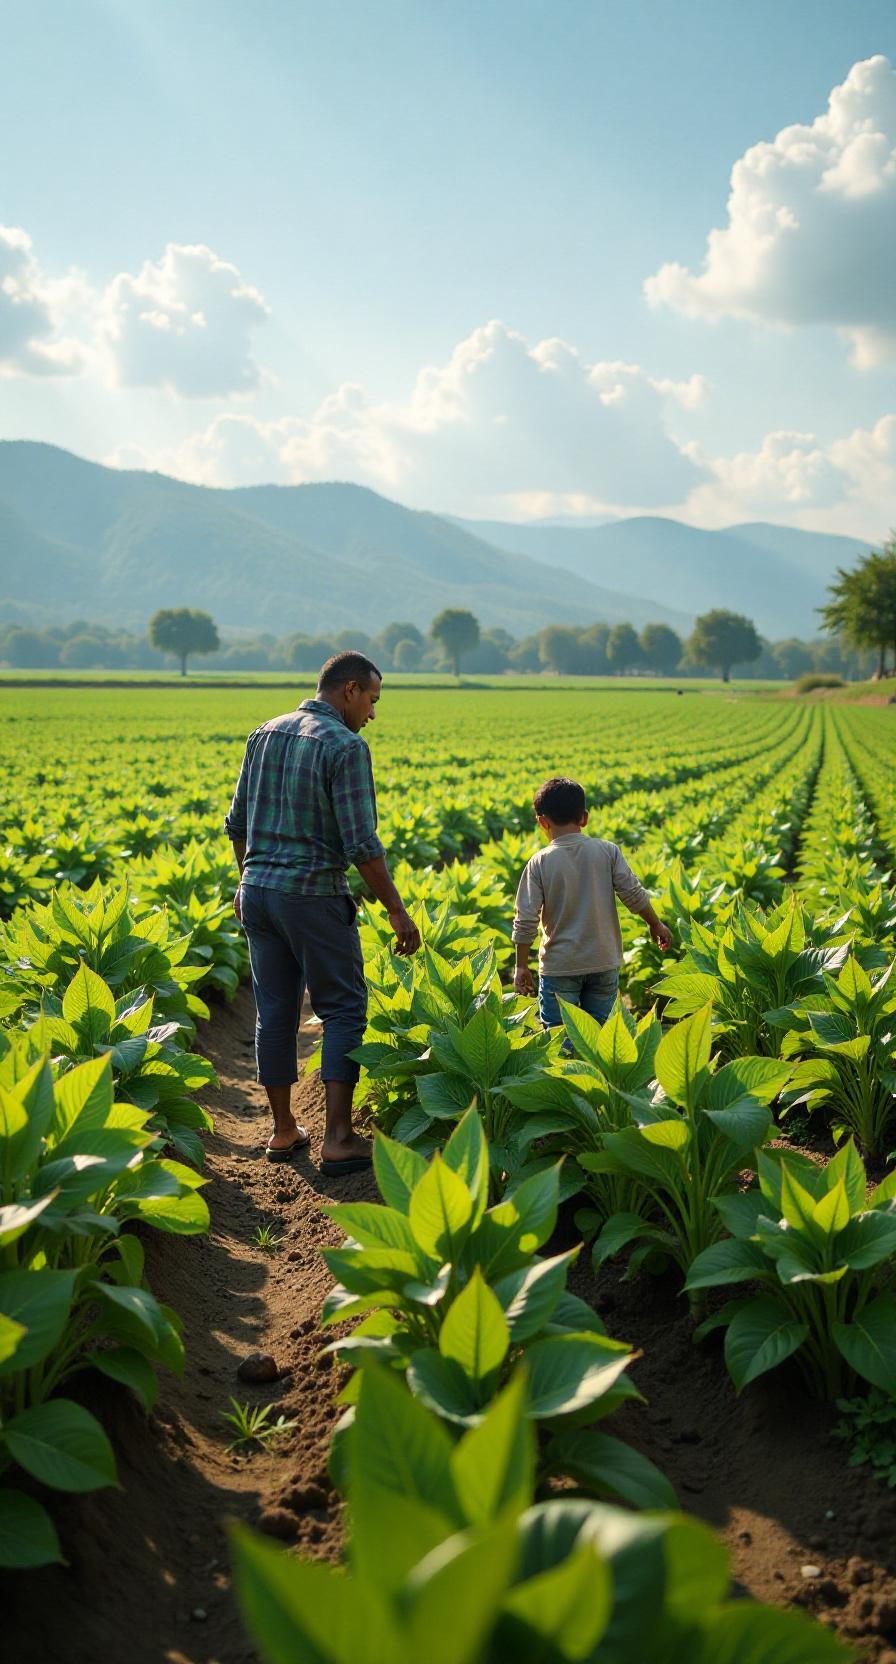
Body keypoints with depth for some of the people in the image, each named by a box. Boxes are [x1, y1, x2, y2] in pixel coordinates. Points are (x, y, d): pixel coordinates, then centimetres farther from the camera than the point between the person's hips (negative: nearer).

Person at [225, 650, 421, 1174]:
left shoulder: (265, 735, 10)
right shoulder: (346, 746, -12)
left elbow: (237, 823, 15)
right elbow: (361, 843, -16)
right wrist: (398, 911, -10)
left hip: (257, 890, 7)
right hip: (314, 896, -7)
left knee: (275, 1012, 12)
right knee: (344, 1011, 3)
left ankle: (284, 1131, 21)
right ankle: (338, 1139, 2)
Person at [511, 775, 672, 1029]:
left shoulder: (539, 863, -9)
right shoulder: (608, 851, -5)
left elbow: (526, 920, -10)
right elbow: (634, 894, -3)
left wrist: (521, 966, 0)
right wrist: (656, 924, 15)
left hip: (559, 967, -2)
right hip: (604, 962, 3)